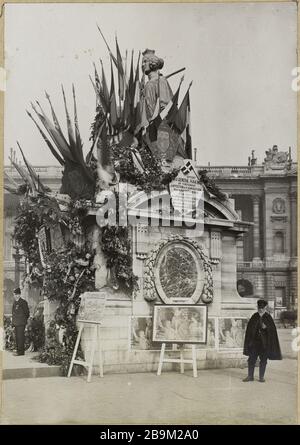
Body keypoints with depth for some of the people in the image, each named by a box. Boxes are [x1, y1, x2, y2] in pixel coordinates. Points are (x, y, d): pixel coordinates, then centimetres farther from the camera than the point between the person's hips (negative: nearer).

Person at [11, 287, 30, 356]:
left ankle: (21, 351, -5)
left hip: (21, 323, -8)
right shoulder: (15, 302, 15)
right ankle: (19, 350, 21)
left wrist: (24, 320, -3)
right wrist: (13, 322, 16)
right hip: (16, 323, 8)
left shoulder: (23, 302, -9)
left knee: (20, 337, -8)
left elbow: (26, 312, -6)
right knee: (17, 337, 12)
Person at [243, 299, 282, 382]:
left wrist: (266, 327, -22)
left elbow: (273, 329, -4)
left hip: (264, 342, -1)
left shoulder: (268, 317, -1)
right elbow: (249, 328, 4)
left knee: (263, 360, 5)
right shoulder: (254, 317, 2)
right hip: (254, 341, 1)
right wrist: (249, 340, -4)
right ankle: (250, 376, 12)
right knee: (251, 359, 3)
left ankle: (262, 377, 15)